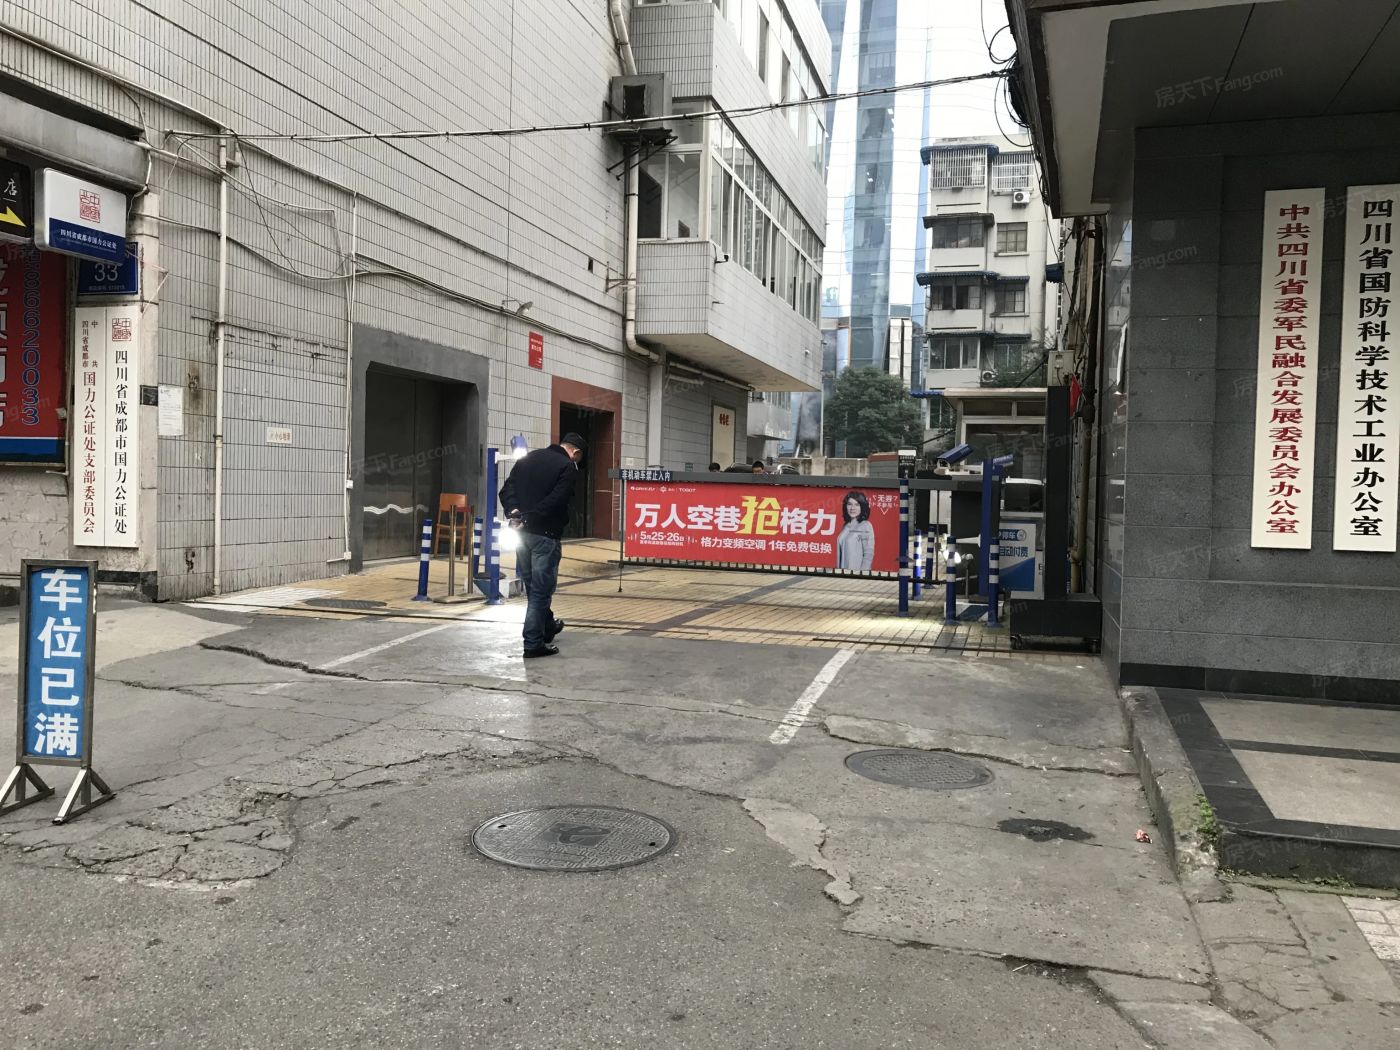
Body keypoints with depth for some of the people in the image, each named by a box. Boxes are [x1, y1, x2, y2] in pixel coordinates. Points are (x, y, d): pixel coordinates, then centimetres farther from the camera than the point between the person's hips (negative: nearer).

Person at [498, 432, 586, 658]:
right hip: (545, 535, -7)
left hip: (521, 531, 7)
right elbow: (555, 501, -19)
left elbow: (506, 490, 6)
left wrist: (513, 512, -8)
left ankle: (547, 627, 39)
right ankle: (534, 644, 4)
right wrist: (529, 518, -16)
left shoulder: (529, 459, 13)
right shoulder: (568, 467, -8)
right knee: (541, 590, 1)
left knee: (532, 587, 20)